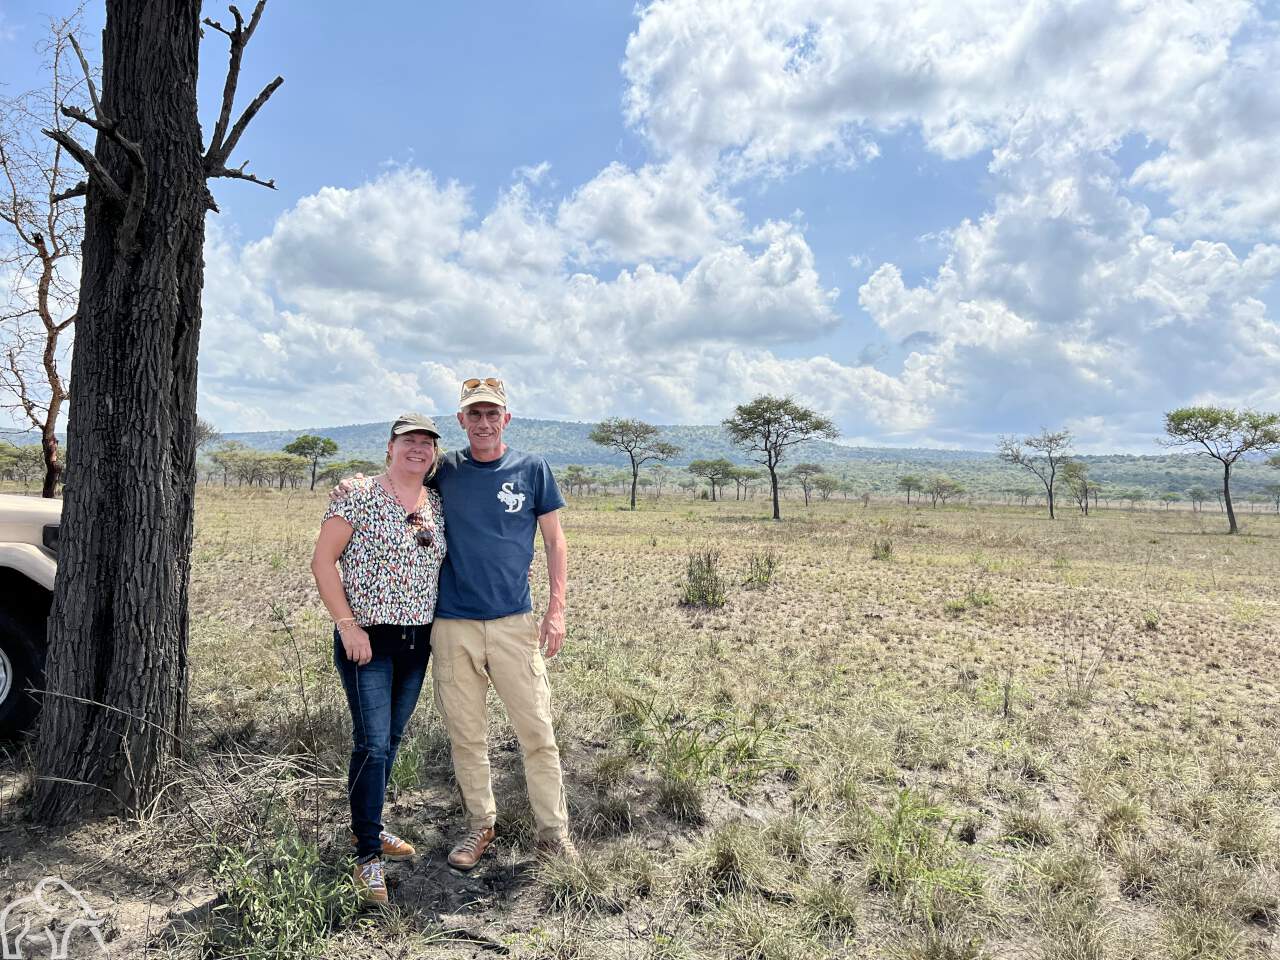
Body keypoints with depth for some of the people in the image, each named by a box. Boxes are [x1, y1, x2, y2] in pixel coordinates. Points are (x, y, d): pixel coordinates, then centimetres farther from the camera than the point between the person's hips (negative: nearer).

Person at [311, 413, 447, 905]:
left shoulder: (437, 507, 8)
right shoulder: (358, 497, -9)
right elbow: (322, 560, -10)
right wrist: (348, 626, -15)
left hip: (417, 641, 6)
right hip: (367, 640, -6)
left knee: (391, 740, 16)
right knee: (373, 742, -7)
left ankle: (366, 825, 35)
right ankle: (368, 856, 5)